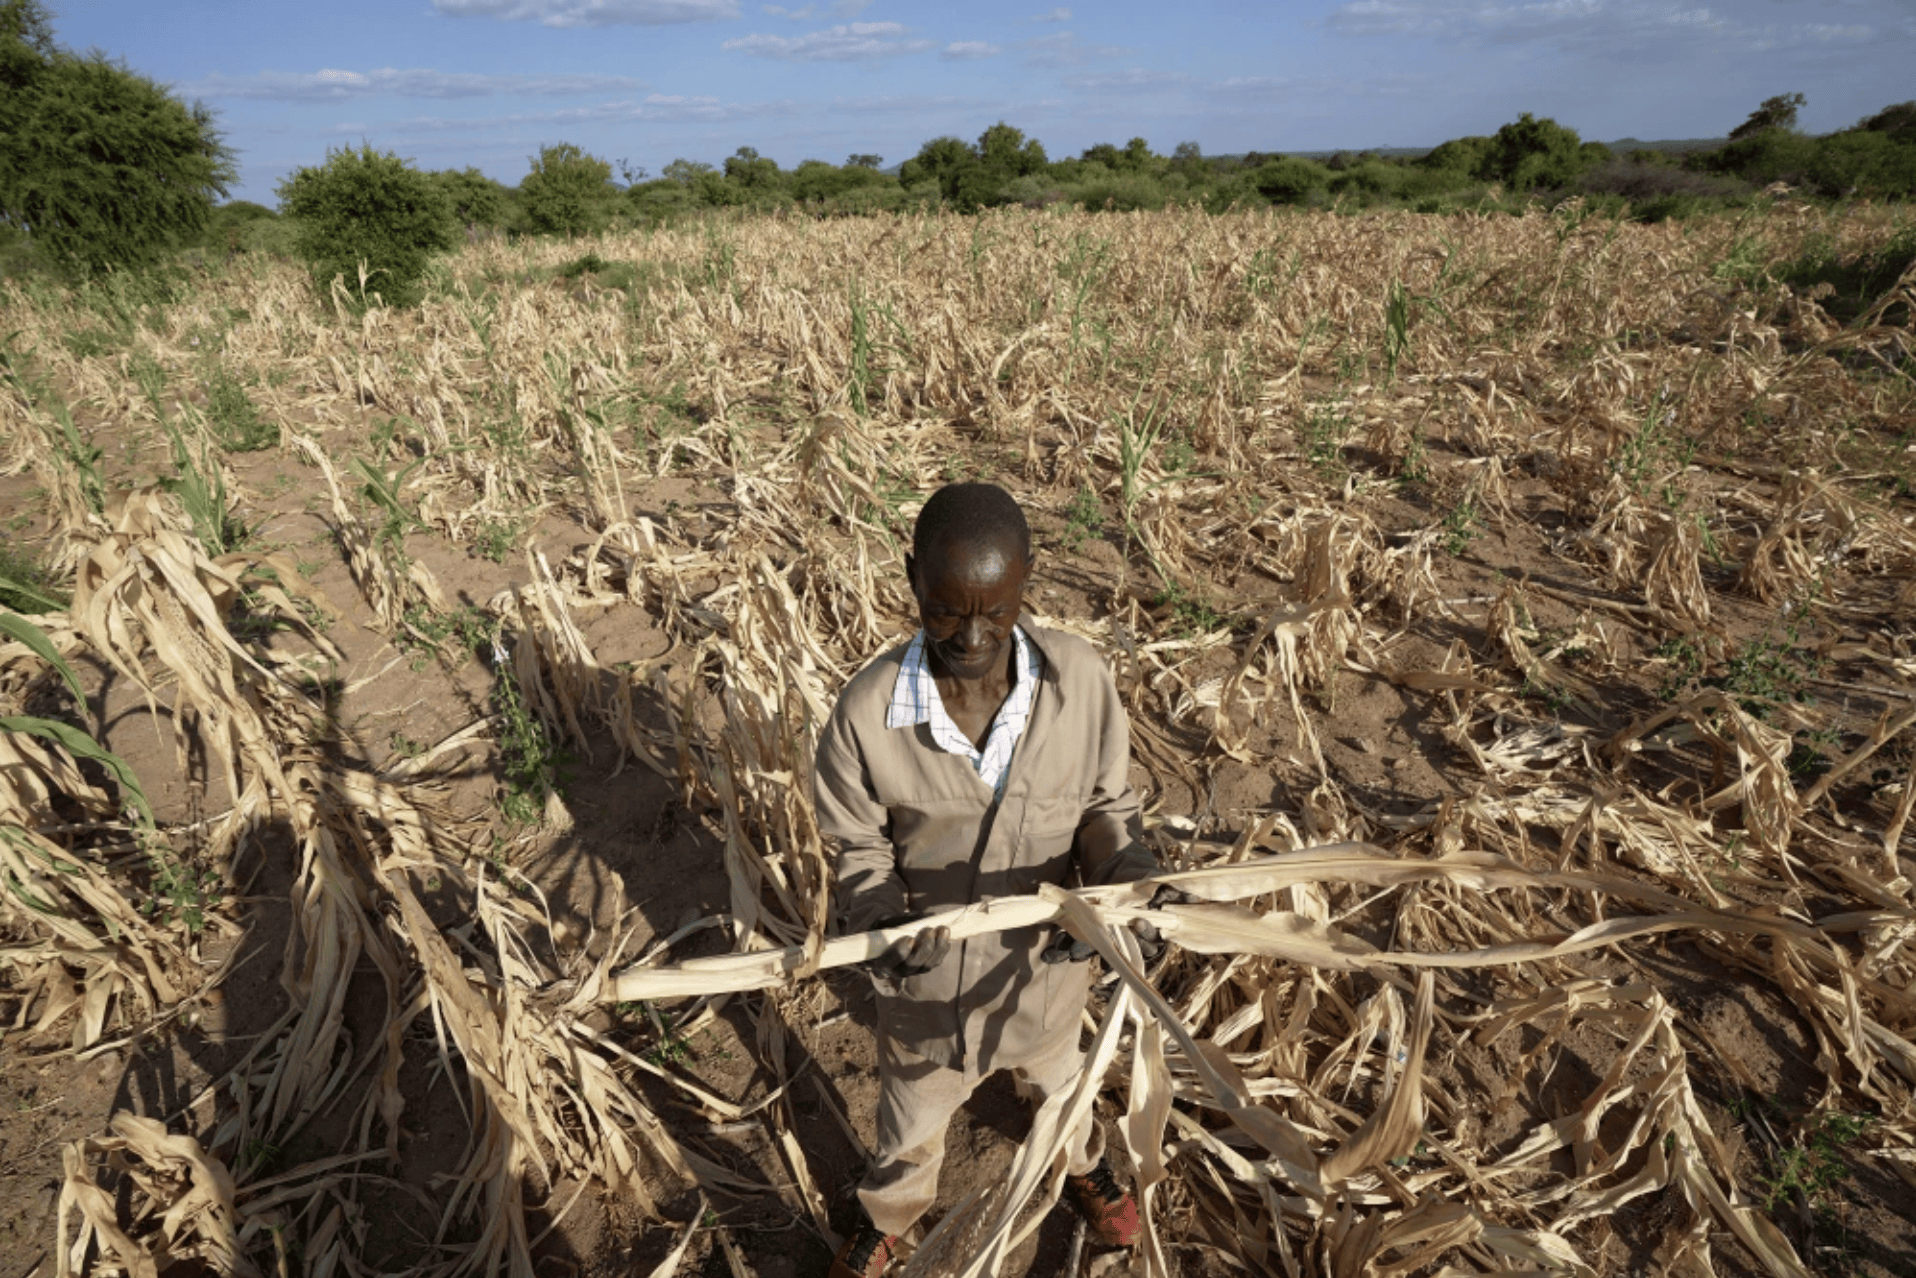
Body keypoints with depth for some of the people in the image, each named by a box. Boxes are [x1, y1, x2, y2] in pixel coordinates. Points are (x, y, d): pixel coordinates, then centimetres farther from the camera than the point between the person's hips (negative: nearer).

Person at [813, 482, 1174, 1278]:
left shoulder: (1080, 680, -24)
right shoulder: (868, 711, -28)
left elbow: (1106, 806, -9)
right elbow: (862, 851, -13)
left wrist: (1125, 880, -28)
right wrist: (884, 922, -32)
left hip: (1045, 957, 2)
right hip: (928, 974, -1)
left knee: (1055, 1078, 35)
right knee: (912, 1114, 30)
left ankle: (1084, 1166, 71)